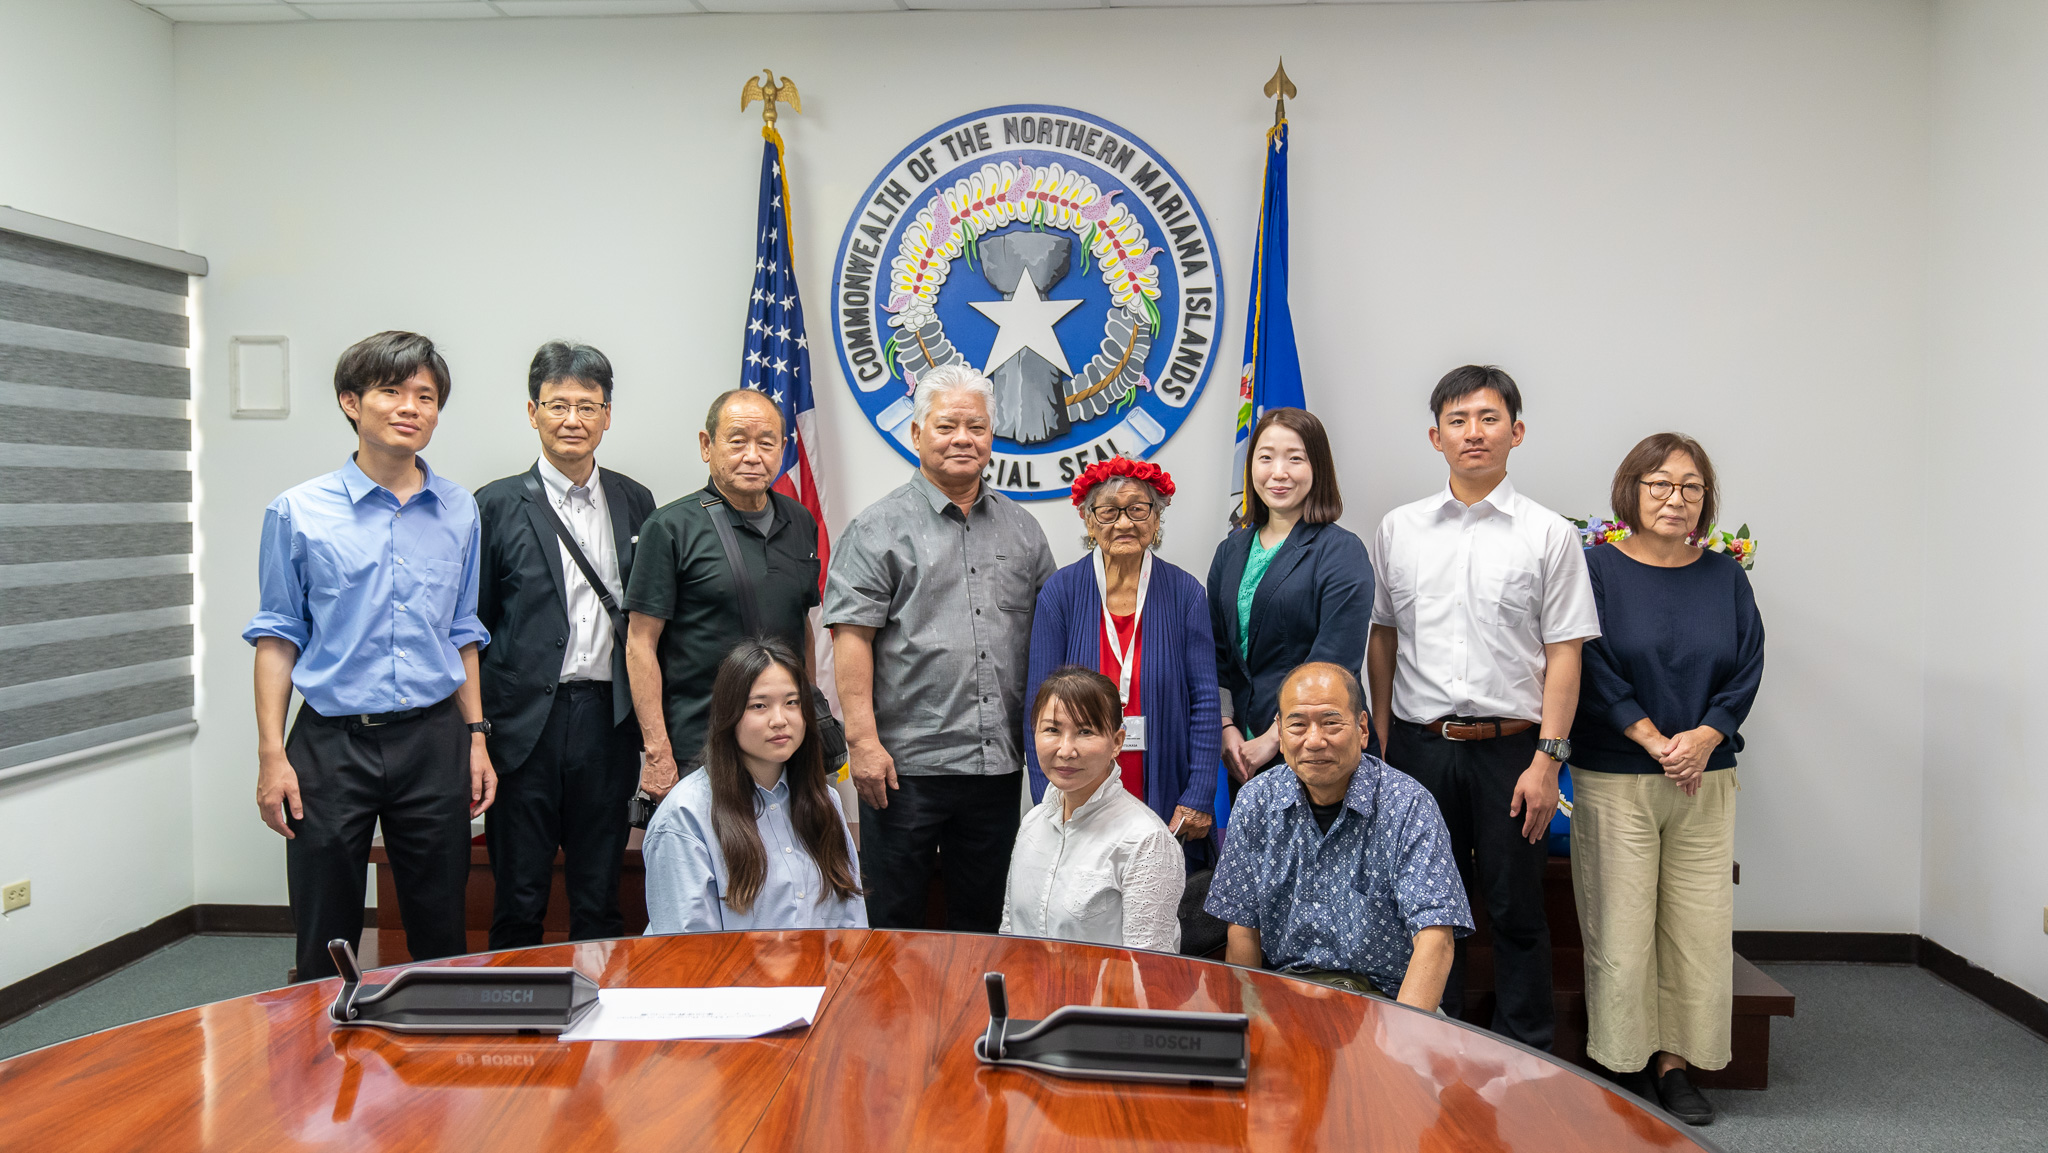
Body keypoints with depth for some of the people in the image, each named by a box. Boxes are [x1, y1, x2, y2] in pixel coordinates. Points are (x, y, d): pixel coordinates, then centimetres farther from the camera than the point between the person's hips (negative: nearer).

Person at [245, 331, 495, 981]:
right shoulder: (300, 512, -2)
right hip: (332, 740, -2)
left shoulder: (458, 512, 6)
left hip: (433, 739, 2)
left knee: (441, 930, 10)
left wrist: (476, 738, 8)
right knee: (325, 942, 7)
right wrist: (272, 755, -5)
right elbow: (278, 637, 0)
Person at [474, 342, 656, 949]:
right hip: (527, 721, -2)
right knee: (519, 901, 6)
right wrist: (475, 728, -3)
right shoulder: (499, 505, 1)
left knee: (600, 901, 11)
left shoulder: (635, 502, 9)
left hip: (608, 721, 3)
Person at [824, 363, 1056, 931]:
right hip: (906, 762, -4)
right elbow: (851, 636, -9)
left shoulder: (1021, 529, 13)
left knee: (983, 920, 15)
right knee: (893, 922, 5)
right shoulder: (878, 529, -2)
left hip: (999, 765, 5)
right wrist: (863, 739, -16)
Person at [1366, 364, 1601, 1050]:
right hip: (1418, 746, 2)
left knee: (1517, 910, 6)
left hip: (1511, 747, -2)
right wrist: (1384, 744, 9)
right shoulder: (1398, 530, 8)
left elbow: (1564, 655, -3)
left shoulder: (1549, 535, 0)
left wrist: (1547, 758, -10)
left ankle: (1528, 1055, 21)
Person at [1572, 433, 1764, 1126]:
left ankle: (1675, 1062, 17)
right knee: (1621, 926, -2)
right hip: (1614, 777, -3)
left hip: (1705, 779, 4)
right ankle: (1627, 1066, 12)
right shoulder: (1598, 570, -2)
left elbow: (1747, 671, 5)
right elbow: (1593, 672, -8)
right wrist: (1656, 741, -14)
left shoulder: (1725, 577, 9)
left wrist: (1703, 737, -11)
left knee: (1699, 925, 4)